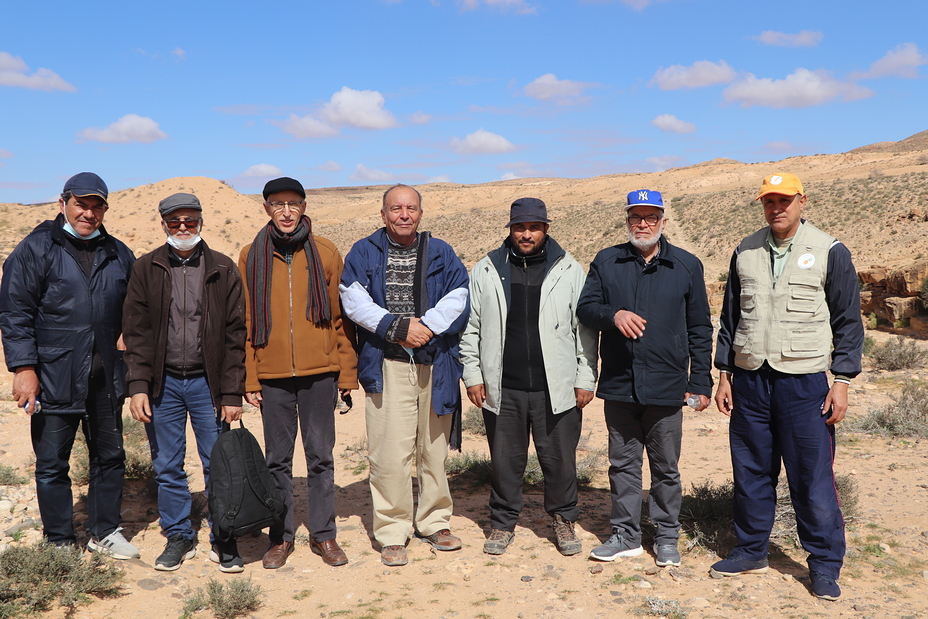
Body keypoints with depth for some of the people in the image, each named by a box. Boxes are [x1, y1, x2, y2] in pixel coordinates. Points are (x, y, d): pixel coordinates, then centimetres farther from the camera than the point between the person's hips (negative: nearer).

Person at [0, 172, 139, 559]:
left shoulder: (117, 254, 9)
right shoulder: (35, 249, -3)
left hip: (105, 377, 4)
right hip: (53, 378, -4)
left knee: (110, 455, 13)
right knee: (52, 463, 6)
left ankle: (104, 533, 29)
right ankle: (60, 542, 20)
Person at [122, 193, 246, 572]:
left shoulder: (222, 270, 1)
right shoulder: (146, 269, 4)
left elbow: (236, 334, -1)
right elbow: (136, 332, 2)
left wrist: (232, 393, -6)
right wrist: (138, 386, -8)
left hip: (207, 383, -1)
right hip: (163, 384, 2)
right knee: (167, 467, 9)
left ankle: (223, 540, 16)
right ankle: (178, 537, 25)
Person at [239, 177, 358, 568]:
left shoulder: (325, 253, 2)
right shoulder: (252, 256, 4)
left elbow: (341, 316, 3)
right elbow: (245, 322, 5)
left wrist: (347, 373, -1)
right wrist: (249, 378, 0)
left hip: (319, 373, -1)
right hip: (272, 377, 1)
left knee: (321, 456, 7)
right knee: (278, 459, 10)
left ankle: (323, 534, 19)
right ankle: (281, 536, 22)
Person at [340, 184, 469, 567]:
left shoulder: (441, 253, 11)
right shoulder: (364, 253, 7)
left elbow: (456, 298, -1)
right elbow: (354, 301, -6)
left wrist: (423, 327, -15)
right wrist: (397, 327, -15)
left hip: (435, 364, 2)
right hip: (387, 366, -2)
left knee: (434, 446, 10)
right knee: (390, 452, -5)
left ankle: (435, 523, 25)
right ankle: (392, 534, 6)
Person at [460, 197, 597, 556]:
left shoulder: (569, 271, 3)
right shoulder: (485, 271, 6)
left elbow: (585, 329, 4)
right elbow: (470, 328, 9)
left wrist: (585, 379, 1)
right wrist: (473, 376, 3)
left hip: (556, 388, -1)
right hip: (503, 388, 1)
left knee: (560, 458, 6)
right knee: (505, 459, 10)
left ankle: (564, 520, 26)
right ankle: (503, 522, 27)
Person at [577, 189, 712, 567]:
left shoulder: (686, 266, 4)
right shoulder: (606, 262, 7)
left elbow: (700, 328, 6)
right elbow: (585, 308, 3)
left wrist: (701, 382, 2)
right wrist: (613, 315, -19)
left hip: (666, 387, -1)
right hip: (618, 384, 2)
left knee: (665, 466, 8)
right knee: (623, 463, 11)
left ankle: (667, 537, 23)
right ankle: (625, 535, 23)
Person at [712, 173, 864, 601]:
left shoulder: (830, 253, -2)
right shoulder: (745, 253, 9)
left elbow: (848, 321, 0)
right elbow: (729, 318, 14)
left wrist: (842, 381, -6)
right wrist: (725, 374, 10)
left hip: (804, 383, -3)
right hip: (750, 381, 4)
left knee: (813, 477, 0)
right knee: (750, 473, 10)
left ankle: (825, 565, 15)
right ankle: (751, 551, 25)